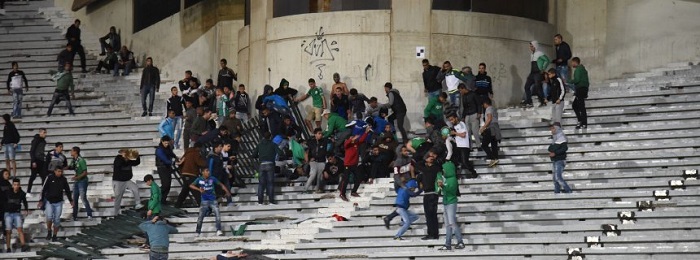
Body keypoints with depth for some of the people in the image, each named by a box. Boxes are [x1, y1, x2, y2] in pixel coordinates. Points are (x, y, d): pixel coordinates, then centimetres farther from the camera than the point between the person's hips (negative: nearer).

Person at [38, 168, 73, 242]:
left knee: (57, 220, 3)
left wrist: (71, 200, 16)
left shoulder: (63, 179, 2)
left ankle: (54, 235, 14)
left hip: (58, 202, 2)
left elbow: (67, 190, 14)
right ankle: (49, 232, 4)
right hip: (49, 202, -2)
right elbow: (44, 189, -4)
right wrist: (41, 200, -7)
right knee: (49, 217, -18)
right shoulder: (50, 178, -7)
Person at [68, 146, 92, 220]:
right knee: (74, 199, 8)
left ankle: (89, 215, -2)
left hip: (82, 181, -8)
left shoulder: (81, 160, -16)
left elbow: (85, 172, -17)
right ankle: (74, 216, 15)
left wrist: (77, 177, -27)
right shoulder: (73, 160, 7)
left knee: (83, 198, -9)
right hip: (76, 181, 8)